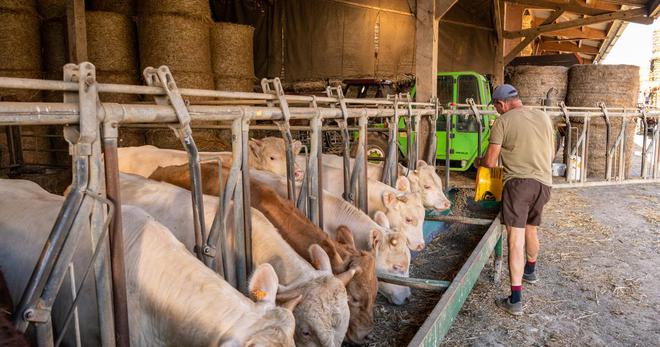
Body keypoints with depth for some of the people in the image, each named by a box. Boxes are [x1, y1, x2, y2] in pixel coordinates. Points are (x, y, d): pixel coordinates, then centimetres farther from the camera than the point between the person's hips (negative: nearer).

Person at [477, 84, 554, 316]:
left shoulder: (503, 122, -4)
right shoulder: (543, 117, 13)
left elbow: (490, 162, -4)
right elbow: (551, 154, 23)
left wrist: (479, 161, 17)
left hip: (519, 181, -6)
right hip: (544, 181, 6)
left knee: (515, 236, -7)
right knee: (531, 229, 26)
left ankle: (516, 299, -10)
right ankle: (530, 271, 49)